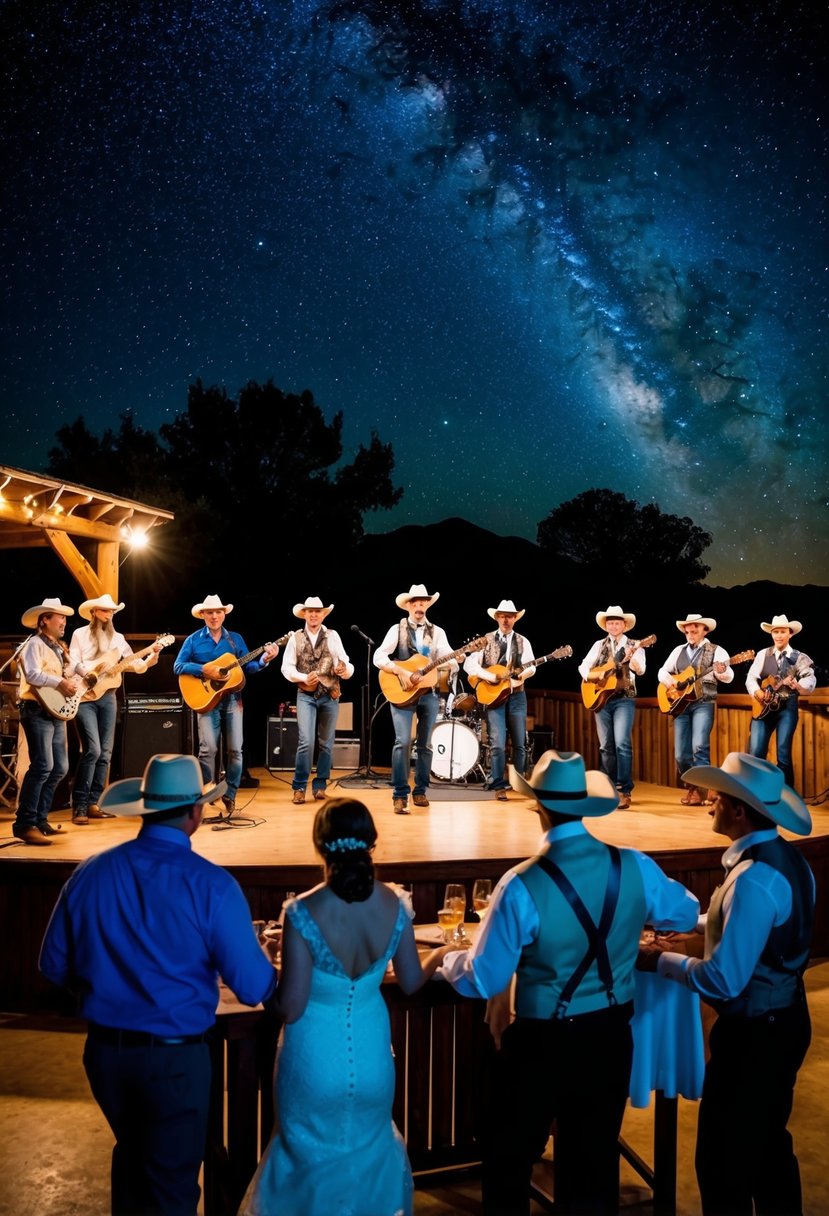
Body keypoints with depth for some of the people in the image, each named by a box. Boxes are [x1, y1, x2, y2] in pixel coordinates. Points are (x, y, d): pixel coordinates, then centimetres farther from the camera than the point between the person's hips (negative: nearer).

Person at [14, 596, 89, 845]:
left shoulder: (60, 648, 21)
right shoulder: (35, 644, -7)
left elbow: (76, 672, 22)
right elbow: (32, 674, -23)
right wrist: (60, 682, -24)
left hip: (57, 712, 9)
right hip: (38, 711, -9)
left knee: (60, 768, 9)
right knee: (42, 766, -17)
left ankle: (40, 819, 16)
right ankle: (25, 824, -13)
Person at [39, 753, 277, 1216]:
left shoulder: (91, 873, -9)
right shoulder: (211, 885, -21)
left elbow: (55, 966, 2)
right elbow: (254, 988, -18)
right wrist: (273, 969, 5)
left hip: (105, 1050, 5)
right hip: (176, 1056, -4)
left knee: (130, 1156, 29)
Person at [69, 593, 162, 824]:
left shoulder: (117, 638, 13)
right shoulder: (80, 634, 2)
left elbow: (136, 665, 8)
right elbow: (72, 662, -6)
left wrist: (152, 657, -11)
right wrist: (89, 674, -23)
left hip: (108, 697, 5)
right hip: (85, 696, -5)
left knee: (105, 753, 3)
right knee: (92, 750, -15)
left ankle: (93, 802, 11)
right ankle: (79, 805, -8)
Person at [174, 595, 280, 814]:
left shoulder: (235, 639, 10)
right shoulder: (193, 640, 3)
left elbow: (247, 667, 8)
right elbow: (178, 666, -5)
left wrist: (264, 660, -11)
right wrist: (204, 670, -18)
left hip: (232, 699, 3)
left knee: (235, 749, 1)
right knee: (208, 748, -11)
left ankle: (230, 794, 13)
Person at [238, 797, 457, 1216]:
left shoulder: (304, 913, -25)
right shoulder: (393, 906, -13)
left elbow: (290, 1008, -20)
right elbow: (412, 982, 1)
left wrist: (270, 980, -1)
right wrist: (439, 954, 21)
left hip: (317, 1058, -3)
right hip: (371, 1052, 3)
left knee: (311, 1156, 22)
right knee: (368, 1149, 28)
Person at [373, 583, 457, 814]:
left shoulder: (437, 632, 10)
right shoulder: (397, 629, 2)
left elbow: (451, 663, 1)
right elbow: (378, 657, -8)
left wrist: (454, 662, -22)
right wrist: (400, 672, -20)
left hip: (428, 693, 3)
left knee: (425, 744, 8)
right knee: (403, 742, -14)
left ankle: (420, 791, 21)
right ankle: (400, 795, -9)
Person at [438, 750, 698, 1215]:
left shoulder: (523, 885, -24)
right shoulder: (635, 867, -12)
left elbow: (483, 981, -16)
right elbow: (688, 913, 9)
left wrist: (446, 961, 4)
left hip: (543, 1040, -4)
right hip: (610, 1034, 4)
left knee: (511, 1156, 19)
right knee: (596, 1159, 20)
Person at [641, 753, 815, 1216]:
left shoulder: (754, 878, -28)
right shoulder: (786, 857, 1)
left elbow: (724, 981, -28)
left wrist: (664, 960, -15)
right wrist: (699, 922, 14)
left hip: (753, 1033, -10)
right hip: (786, 1019, 10)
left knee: (724, 1158, 5)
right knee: (769, 1144, 24)